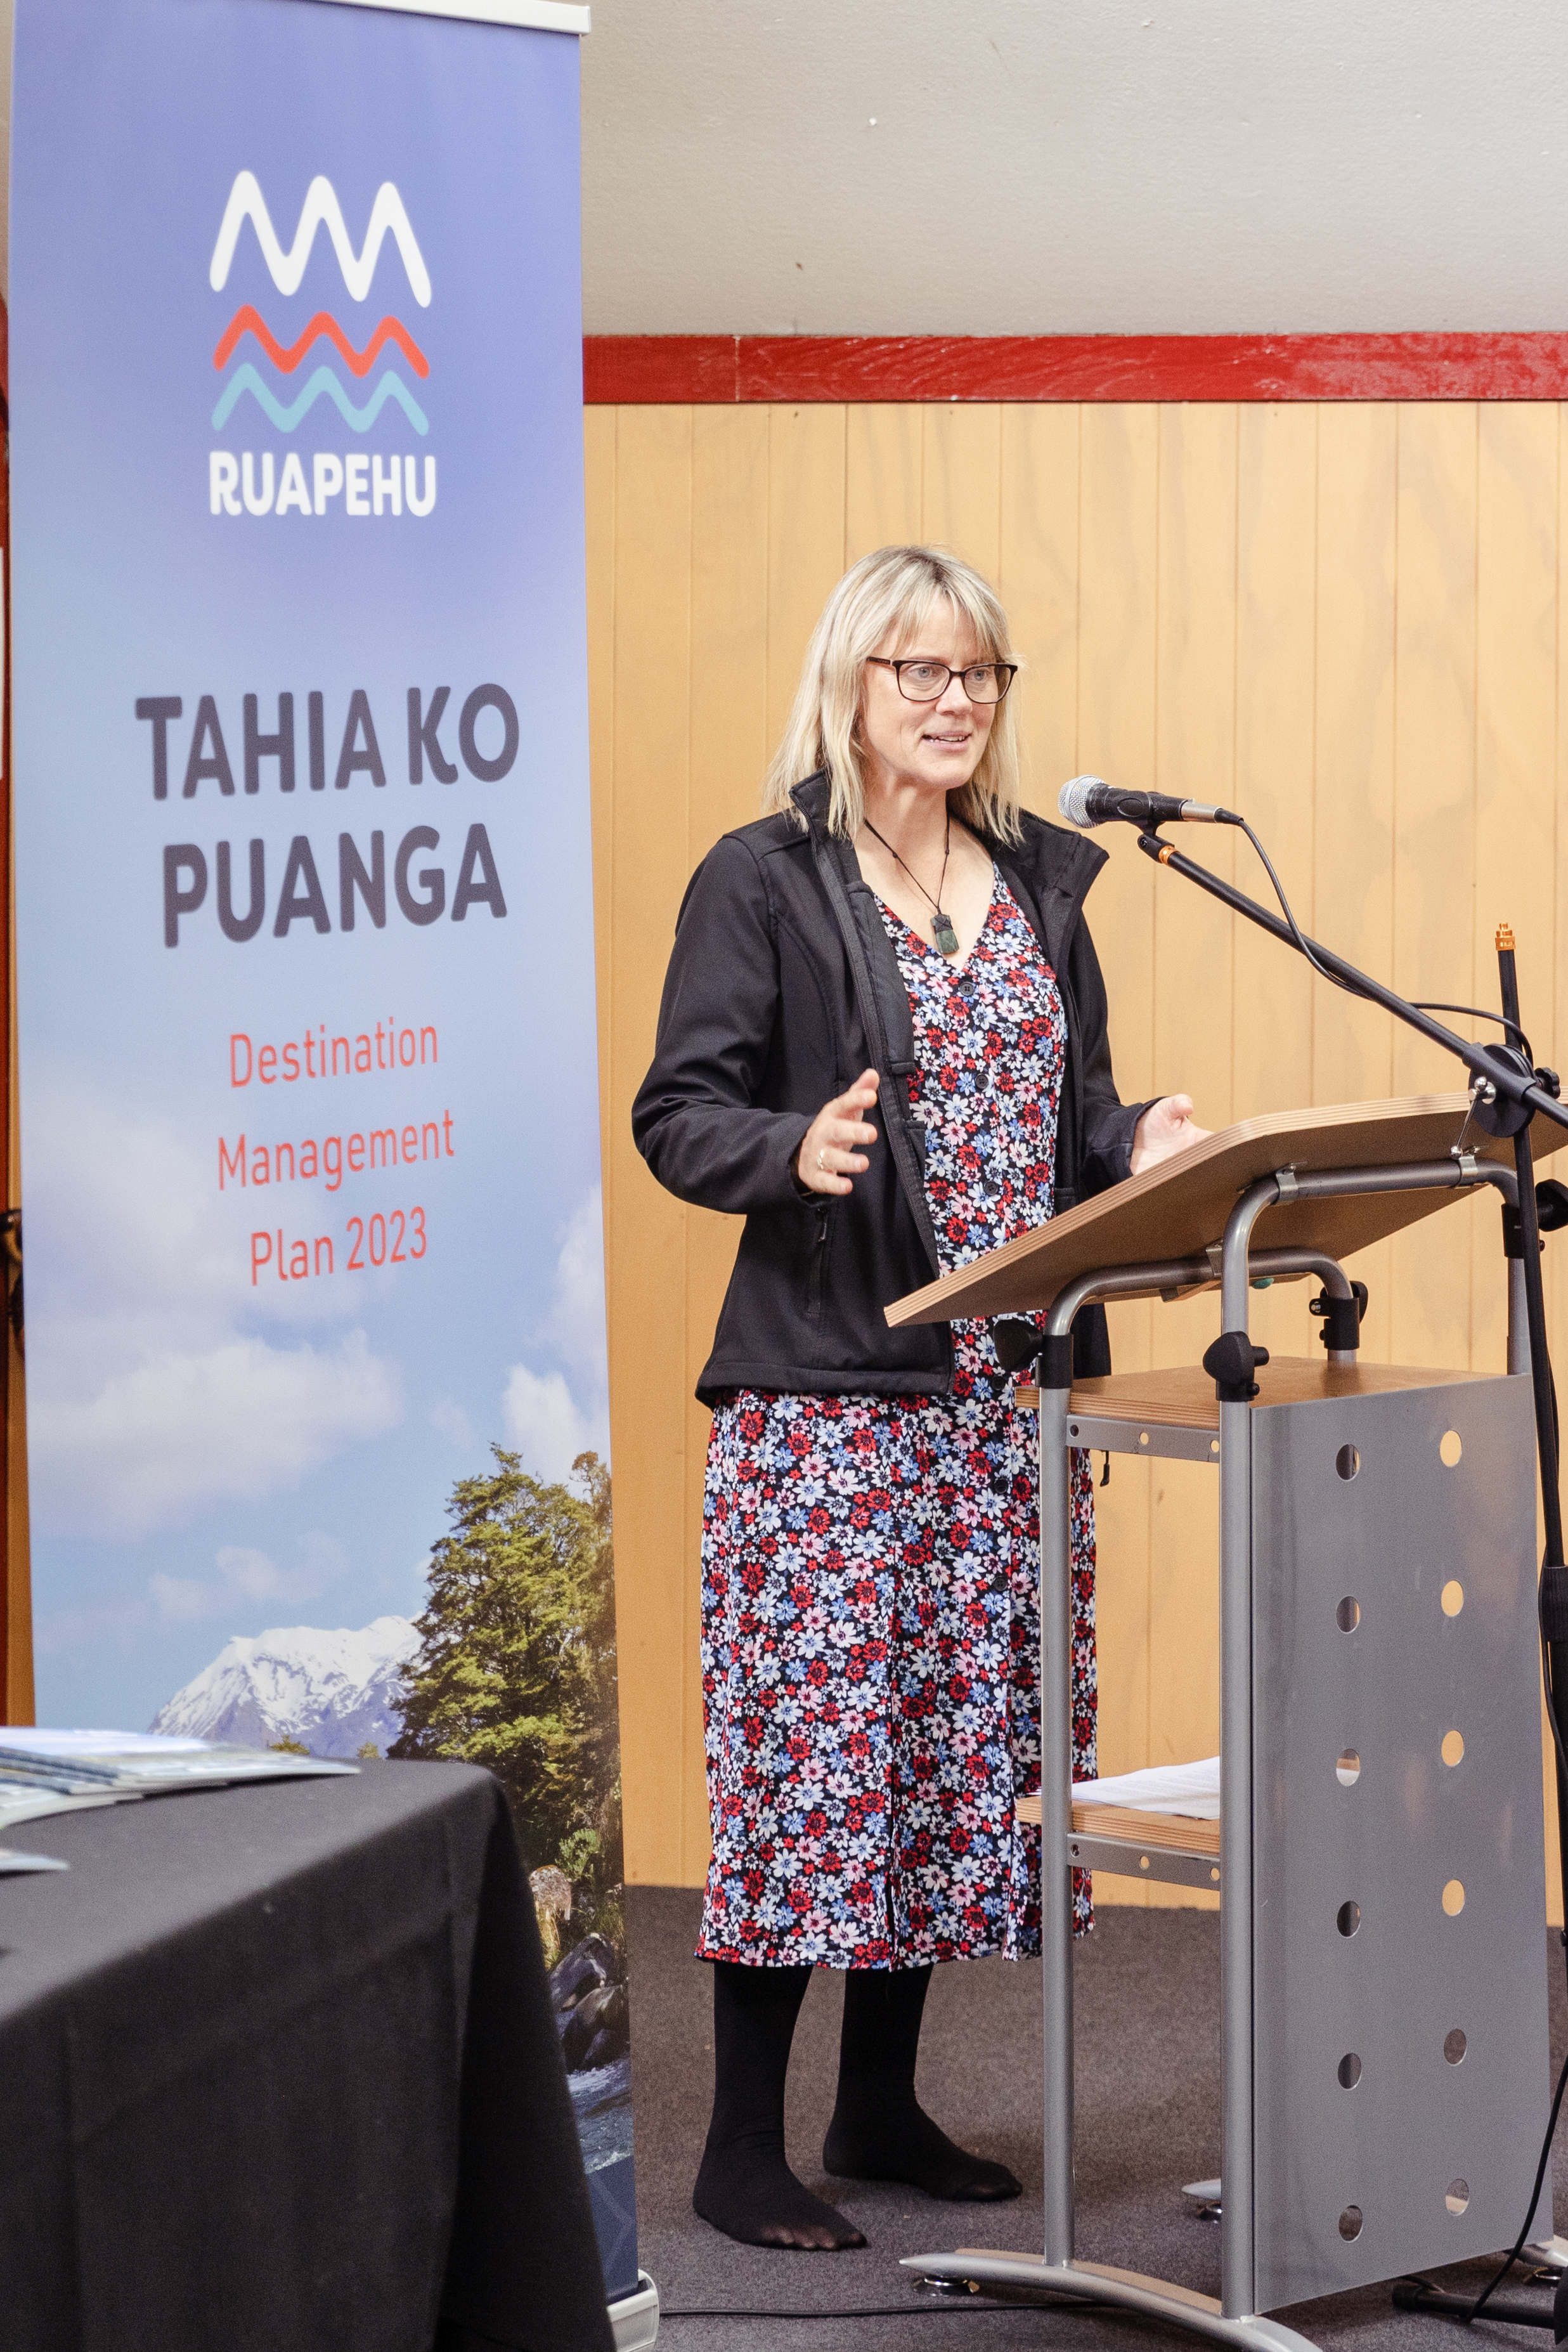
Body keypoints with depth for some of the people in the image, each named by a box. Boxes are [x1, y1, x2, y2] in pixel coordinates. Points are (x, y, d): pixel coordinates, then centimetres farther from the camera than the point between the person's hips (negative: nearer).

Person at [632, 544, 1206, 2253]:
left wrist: (1143, 1142, -2)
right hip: (829, 1387, -6)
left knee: (967, 1731, 9)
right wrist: (796, 1149, -26)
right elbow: (678, 1114, -7)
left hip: (1013, 1390, 6)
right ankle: (742, 2147, 0)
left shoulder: (1038, 882, 15)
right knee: (814, 1733, -7)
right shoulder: (765, 881, -4)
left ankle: (881, 2103, 21)